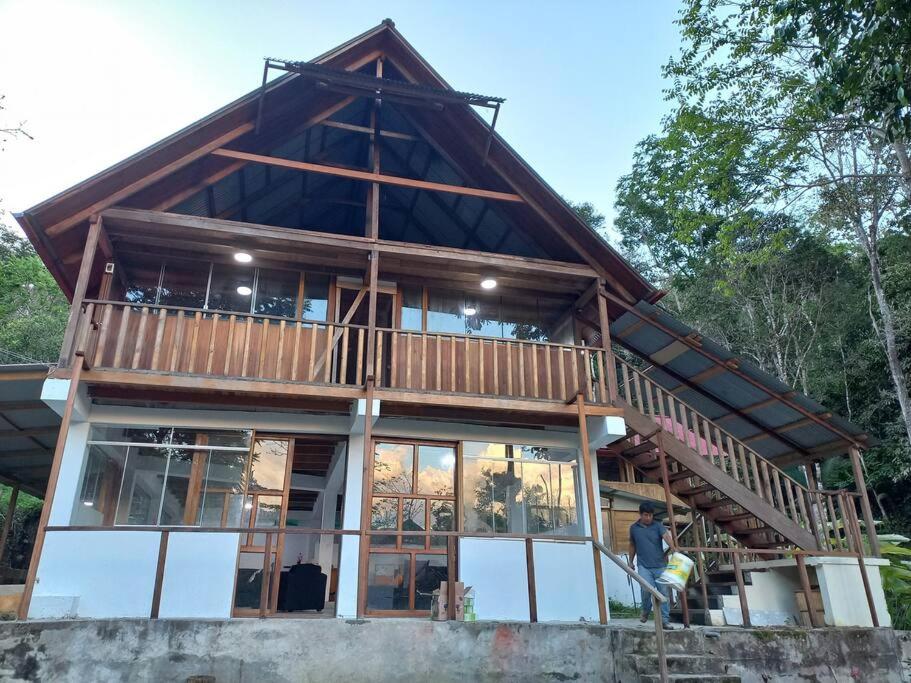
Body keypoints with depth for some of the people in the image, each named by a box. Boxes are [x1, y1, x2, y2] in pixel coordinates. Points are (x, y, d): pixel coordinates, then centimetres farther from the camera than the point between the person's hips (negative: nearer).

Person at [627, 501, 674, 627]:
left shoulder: (658, 526, 0)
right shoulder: (634, 528, 6)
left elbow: (667, 536, -19)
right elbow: (632, 545, 19)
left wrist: (674, 549, -38)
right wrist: (631, 562, 21)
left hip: (660, 565, 1)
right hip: (644, 566, 0)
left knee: (664, 592, 2)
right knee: (646, 589, -17)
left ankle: (665, 619, 16)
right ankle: (645, 611, 12)